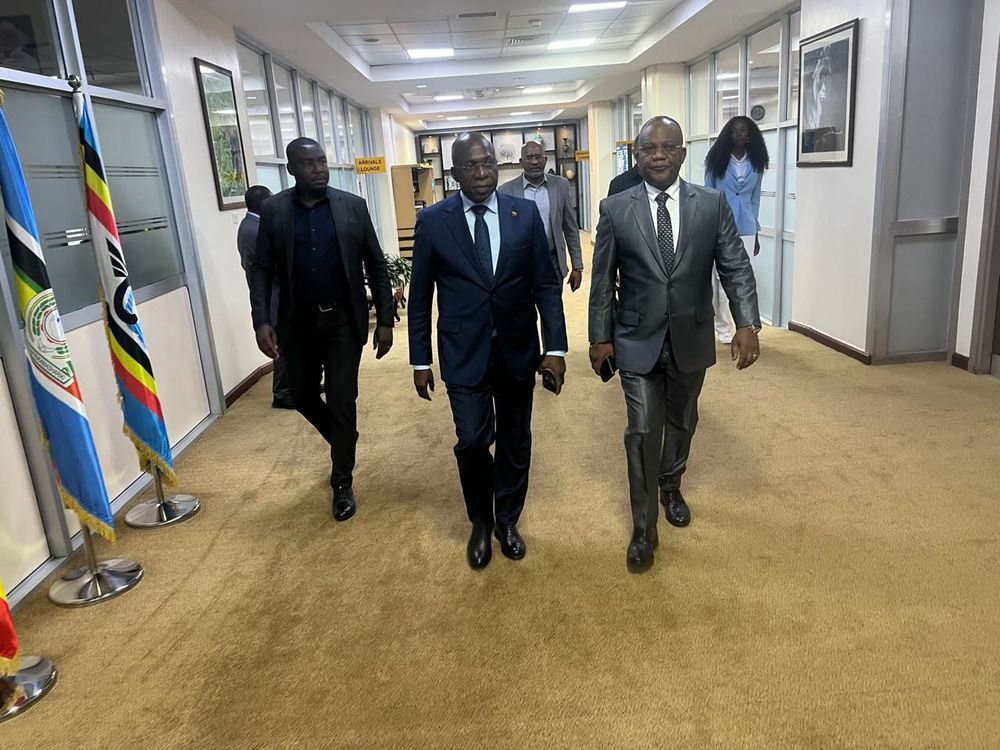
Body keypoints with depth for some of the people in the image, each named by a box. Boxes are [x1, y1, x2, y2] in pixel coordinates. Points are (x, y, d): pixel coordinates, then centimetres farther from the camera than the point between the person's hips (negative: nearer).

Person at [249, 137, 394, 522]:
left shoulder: (353, 206, -2)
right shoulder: (273, 210, -1)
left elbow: (376, 265, 0)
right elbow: (261, 269, 0)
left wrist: (385, 319, -4)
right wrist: (262, 321, -12)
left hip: (344, 321, -2)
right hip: (297, 323, 2)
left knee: (342, 402, 0)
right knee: (303, 397, 13)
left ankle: (342, 482, 18)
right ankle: (343, 442, 43)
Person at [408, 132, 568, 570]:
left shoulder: (525, 213, -1)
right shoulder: (433, 220, -4)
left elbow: (546, 285, 0)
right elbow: (420, 296, 1)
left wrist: (556, 347, -6)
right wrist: (420, 360, 0)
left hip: (518, 350, 2)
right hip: (464, 353, -1)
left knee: (515, 440, 13)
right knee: (473, 441, -4)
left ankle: (507, 520, 36)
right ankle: (480, 521, 25)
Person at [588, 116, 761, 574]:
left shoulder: (713, 204, -2)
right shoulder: (615, 209, -4)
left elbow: (736, 268, -4)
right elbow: (602, 280, -1)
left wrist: (747, 323, -17)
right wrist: (599, 336, -2)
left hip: (691, 339, 2)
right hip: (638, 341, -2)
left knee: (681, 422, 19)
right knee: (643, 431, -4)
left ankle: (670, 486, 46)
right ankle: (644, 529, 9)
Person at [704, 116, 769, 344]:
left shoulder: (756, 164, 8)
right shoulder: (717, 160, 1)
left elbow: (755, 199, 13)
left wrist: (756, 233, 12)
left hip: (746, 229, 2)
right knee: (720, 278, -3)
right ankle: (724, 329, 8)